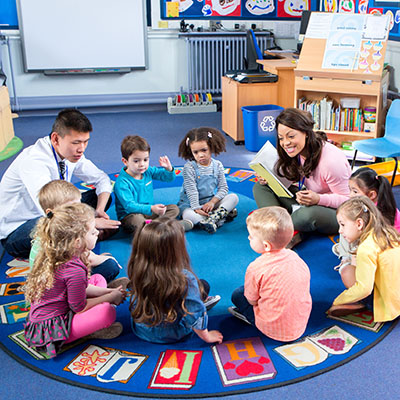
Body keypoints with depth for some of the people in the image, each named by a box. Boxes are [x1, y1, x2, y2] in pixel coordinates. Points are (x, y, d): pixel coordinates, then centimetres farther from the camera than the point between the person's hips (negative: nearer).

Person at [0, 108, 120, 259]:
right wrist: (92, 222, -32)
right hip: (14, 234, -8)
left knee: (101, 196, -1)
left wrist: (99, 210, -15)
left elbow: (102, 179, 4)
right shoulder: (33, 160, -29)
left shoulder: (72, 153, -6)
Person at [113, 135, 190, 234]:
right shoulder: (122, 182, -21)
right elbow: (129, 205, -28)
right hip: (129, 215, -7)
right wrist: (151, 208, -40)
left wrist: (168, 168, -13)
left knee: (174, 208, -6)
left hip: (149, 211, 7)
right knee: (137, 220, -39)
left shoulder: (148, 171, 1)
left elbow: (169, 177, 11)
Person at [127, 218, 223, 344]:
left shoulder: (137, 272, -21)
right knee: (204, 285, 12)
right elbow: (195, 315, -22)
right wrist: (207, 336, -4)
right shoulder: (185, 279, -33)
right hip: (172, 337, -4)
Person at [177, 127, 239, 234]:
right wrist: (197, 208, -24)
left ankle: (213, 216, -36)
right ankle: (220, 218, -40)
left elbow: (223, 188, 0)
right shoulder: (189, 167, -11)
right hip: (190, 203, -4)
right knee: (187, 214, -38)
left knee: (234, 197, -16)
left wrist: (212, 201, -15)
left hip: (210, 202, 4)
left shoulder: (217, 165, 0)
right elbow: (191, 191, -15)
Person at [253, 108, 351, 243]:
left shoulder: (331, 160, -28)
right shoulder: (296, 152, -5)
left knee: (307, 215, -43)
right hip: (310, 200, 8)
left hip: (337, 212, -8)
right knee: (261, 187, -7)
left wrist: (318, 199, -38)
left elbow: (347, 200, -21)